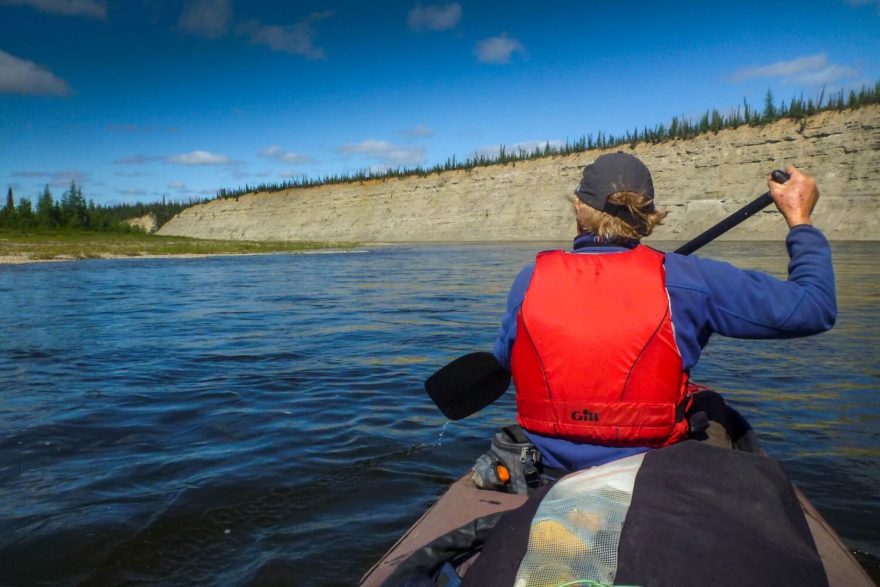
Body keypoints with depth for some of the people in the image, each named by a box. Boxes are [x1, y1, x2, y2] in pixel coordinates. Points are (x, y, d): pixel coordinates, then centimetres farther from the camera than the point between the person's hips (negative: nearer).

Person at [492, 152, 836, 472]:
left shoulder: (530, 281, -11)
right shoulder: (682, 280, -16)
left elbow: (504, 359, 5)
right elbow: (814, 307, -9)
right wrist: (800, 219, 6)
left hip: (549, 467, 2)